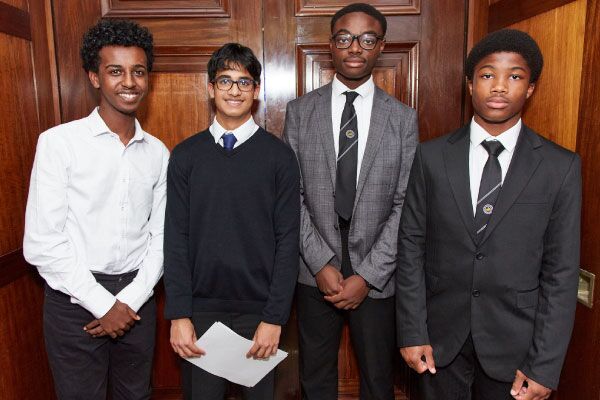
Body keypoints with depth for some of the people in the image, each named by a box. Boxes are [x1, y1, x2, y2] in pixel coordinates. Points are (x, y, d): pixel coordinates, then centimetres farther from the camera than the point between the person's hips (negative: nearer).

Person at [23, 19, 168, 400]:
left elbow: (160, 236, 5)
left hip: (136, 300, 4)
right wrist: (103, 304, -11)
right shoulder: (59, 142, -9)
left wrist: (130, 300, -6)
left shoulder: (158, 152, 3)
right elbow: (40, 243, -13)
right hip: (76, 300, -3)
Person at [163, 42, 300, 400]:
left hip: (258, 307, -1)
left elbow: (288, 240, -6)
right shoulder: (186, 155, 1)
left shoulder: (279, 156, -4)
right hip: (200, 307, 1)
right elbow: (176, 237, -1)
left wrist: (275, 317, -9)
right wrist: (178, 315, -5)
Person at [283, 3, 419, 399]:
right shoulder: (300, 111, 0)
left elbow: (405, 205, -5)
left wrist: (368, 274, -11)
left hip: (377, 275, 0)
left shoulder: (403, 118, -1)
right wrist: (321, 263, -10)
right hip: (315, 271, 1)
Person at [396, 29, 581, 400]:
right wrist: (412, 332, -5)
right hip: (440, 335, 1)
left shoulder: (561, 166, -6)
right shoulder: (432, 156, -4)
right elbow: (411, 245, -4)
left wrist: (545, 366, -7)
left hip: (514, 341, 0)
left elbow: (562, 271, -5)